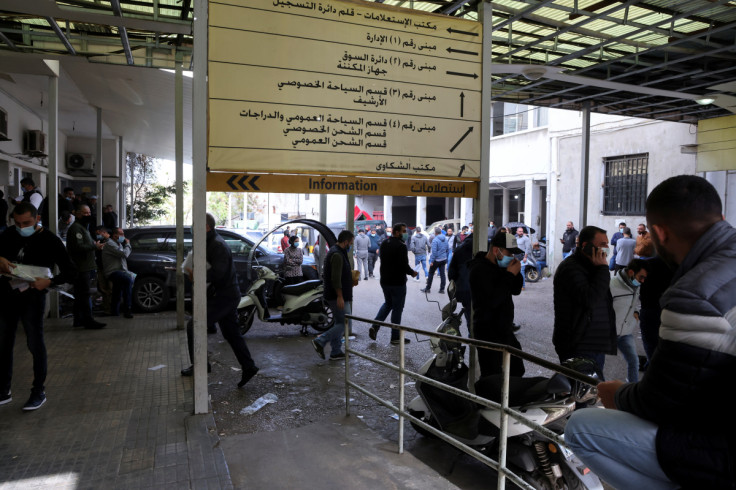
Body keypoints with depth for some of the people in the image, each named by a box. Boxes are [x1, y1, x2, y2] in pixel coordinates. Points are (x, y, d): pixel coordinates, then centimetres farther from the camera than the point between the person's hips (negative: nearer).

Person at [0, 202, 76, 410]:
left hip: (32, 296, -5)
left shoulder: (50, 240, -8)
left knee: (35, 343, 1)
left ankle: (39, 392, 13)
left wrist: (49, 282, -25)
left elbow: (69, 272, -7)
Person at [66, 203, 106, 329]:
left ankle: (79, 320, 21)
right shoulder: (75, 228, -12)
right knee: (84, 294, -10)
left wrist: (95, 244, 11)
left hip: (85, 268, 11)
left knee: (80, 295, 14)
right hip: (81, 268, -11)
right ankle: (88, 320, -9)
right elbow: (78, 247, -22)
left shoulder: (83, 227, 23)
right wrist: (95, 246, -19)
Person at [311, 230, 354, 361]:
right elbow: (335, 278, -24)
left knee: (339, 323, 14)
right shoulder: (337, 255, -18)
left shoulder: (335, 252, 16)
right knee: (345, 323, -7)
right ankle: (320, 341, -6)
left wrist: (350, 277, 20)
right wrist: (340, 296, -24)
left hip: (334, 296, 11)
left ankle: (336, 352, 18)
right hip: (337, 296, -11)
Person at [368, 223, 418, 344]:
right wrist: (412, 272, -1)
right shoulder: (401, 246, -19)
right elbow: (404, 265, -22)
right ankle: (395, 337, 12)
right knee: (397, 308, 4)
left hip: (384, 280, 7)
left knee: (388, 303, 24)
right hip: (398, 282, -7)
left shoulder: (384, 243, 6)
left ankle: (375, 326, 8)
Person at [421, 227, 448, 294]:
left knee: (431, 274, 6)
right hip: (443, 259, 6)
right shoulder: (445, 239, 5)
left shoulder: (435, 240, -17)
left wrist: (432, 261, -14)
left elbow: (434, 251, -19)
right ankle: (442, 289, 11)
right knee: (442, 274, 9)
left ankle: (428, 288, 13)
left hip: (436, 260, -6)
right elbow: (447, 249, 12)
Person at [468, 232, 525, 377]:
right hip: (489, 334, -9)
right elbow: (492, 301, -27)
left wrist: (516, 273, -5)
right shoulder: (479, 270, -18)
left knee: (517, 371, 20)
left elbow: (516, 291, 14)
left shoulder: (501, 266, 10)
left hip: (505, 331, 9)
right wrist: (510, 275, -22)